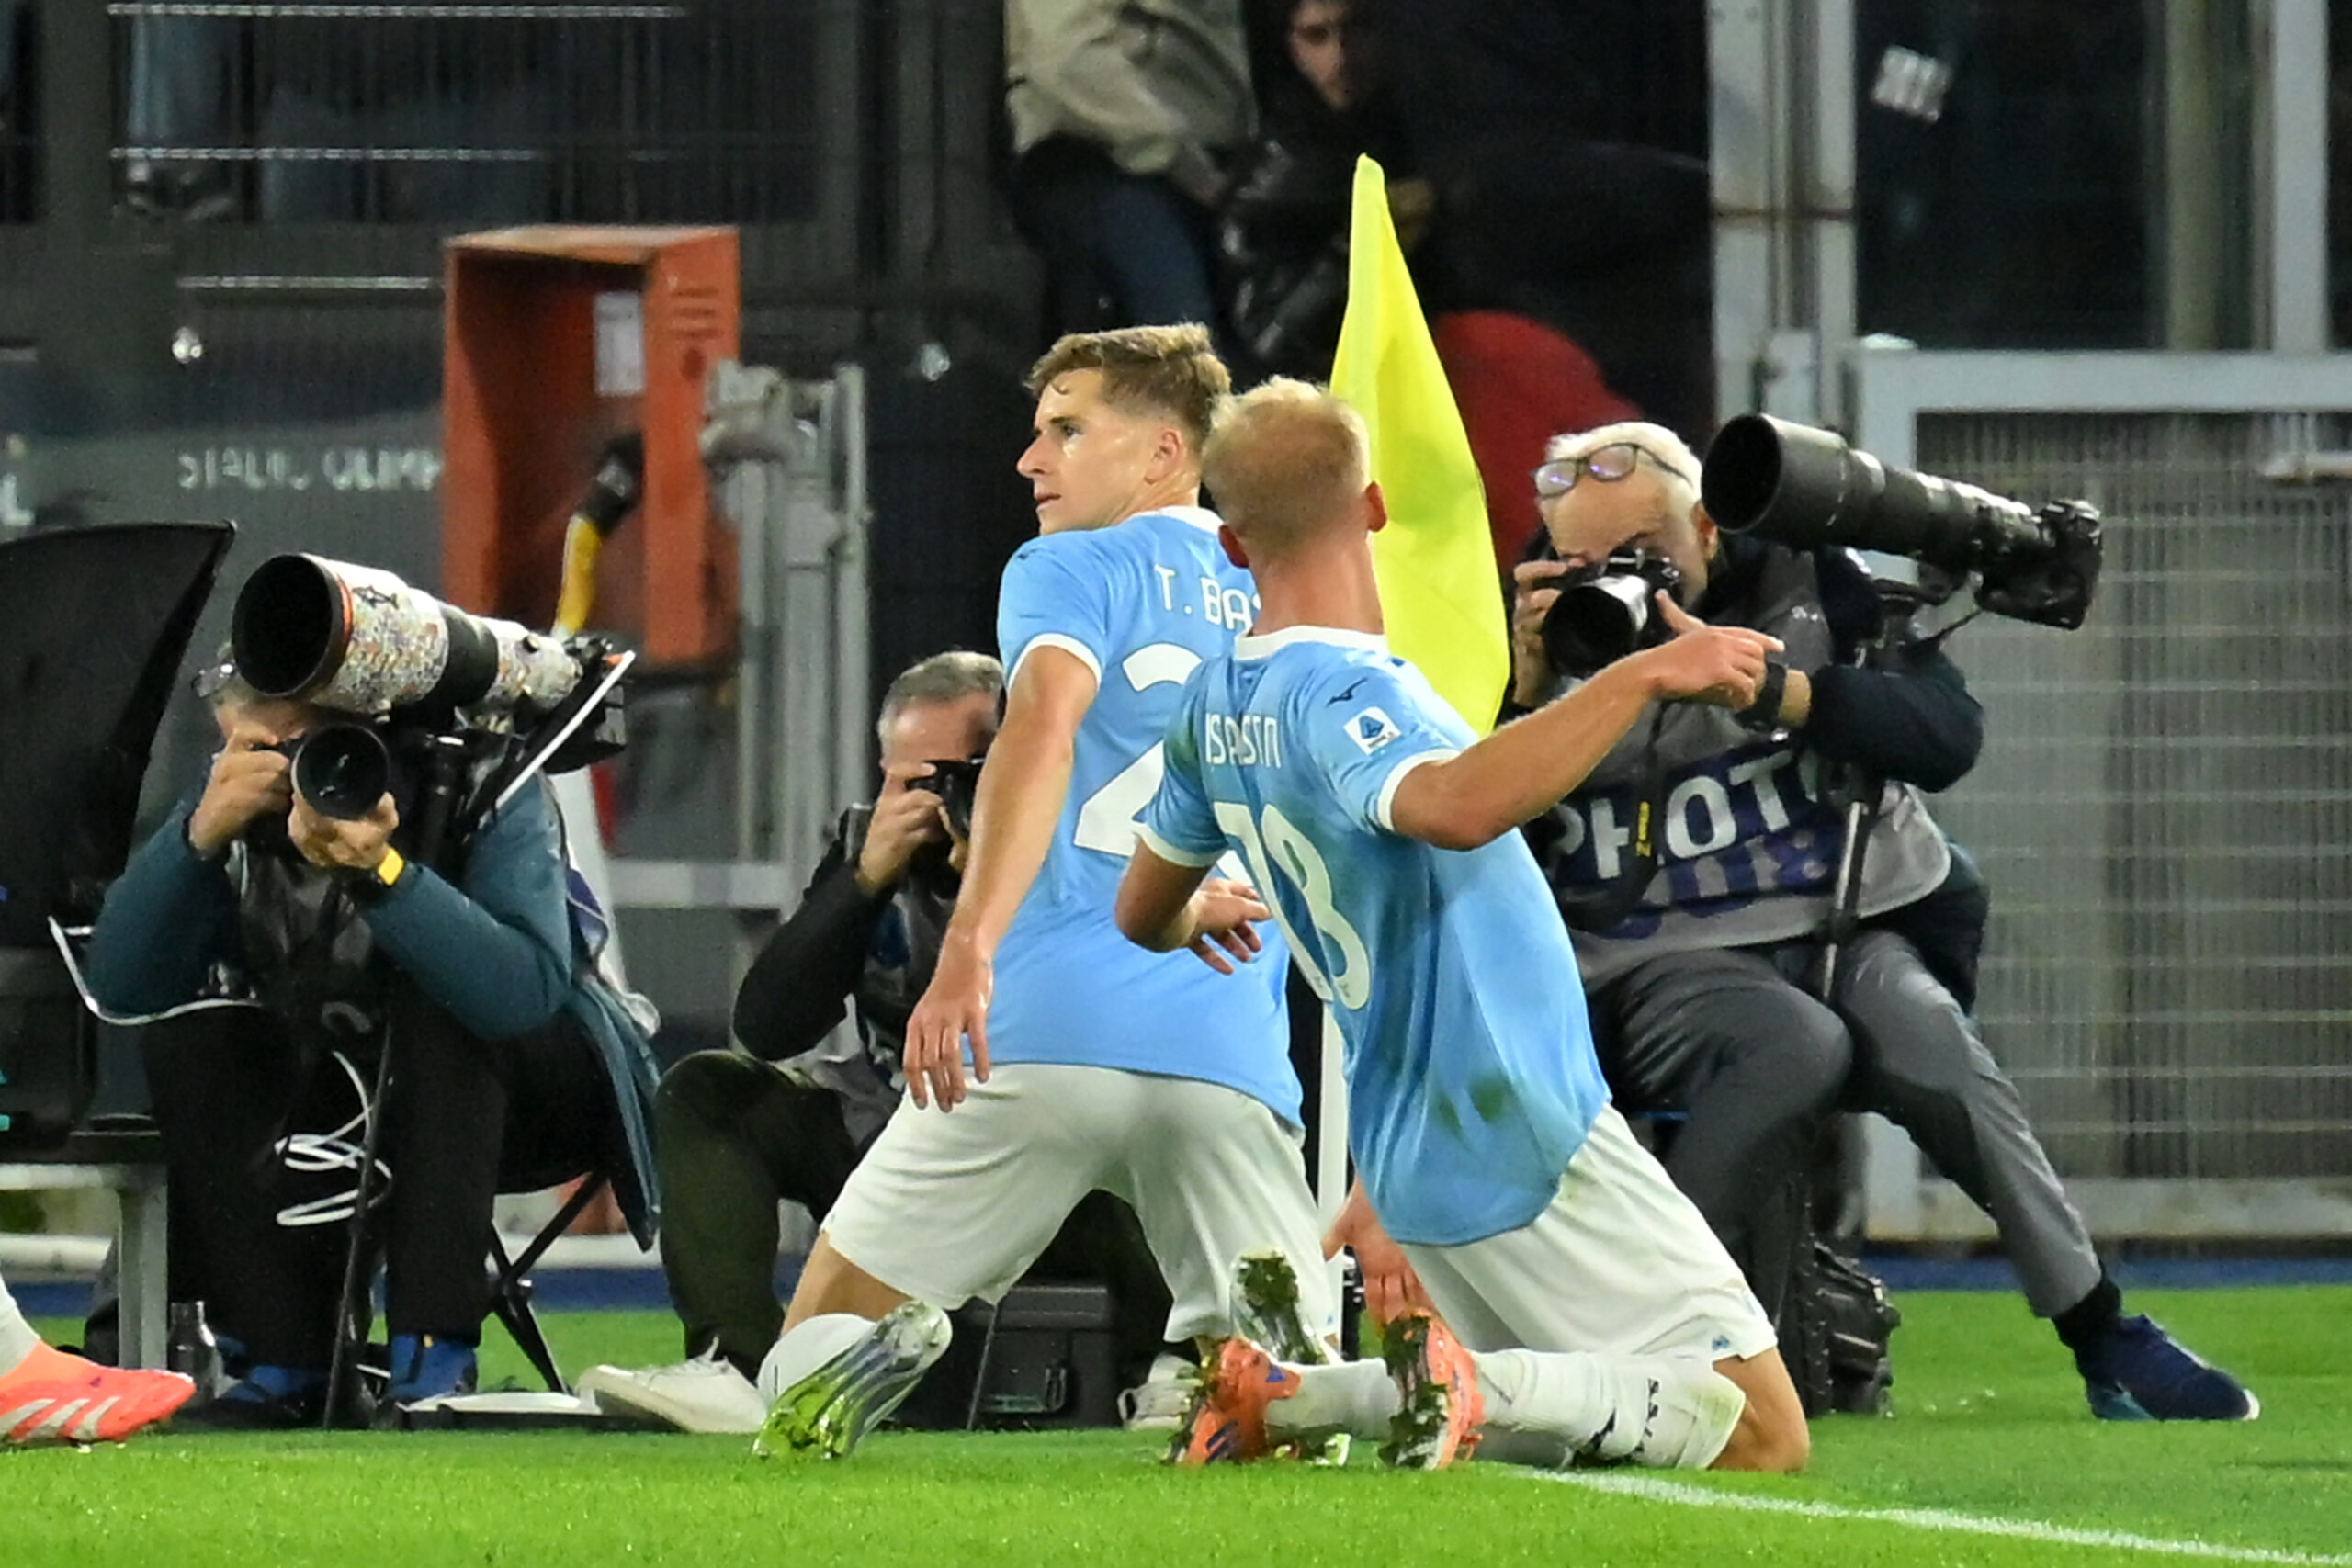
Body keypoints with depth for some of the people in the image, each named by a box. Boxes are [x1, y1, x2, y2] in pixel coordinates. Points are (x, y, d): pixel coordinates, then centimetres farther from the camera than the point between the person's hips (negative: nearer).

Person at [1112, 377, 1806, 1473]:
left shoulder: (1216, 703, 8)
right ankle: (1472, 1387, -22)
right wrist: (1644, 676, -36)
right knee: (1760, 1436, -6)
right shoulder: (1339, 689, -19)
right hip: (1526, 1140, -9)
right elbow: (1459, 804, -41)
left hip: (1410, 1160, 9)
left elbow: (1147, 916, 24)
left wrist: (1201, 920, 48)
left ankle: (1296, 1396, 1)